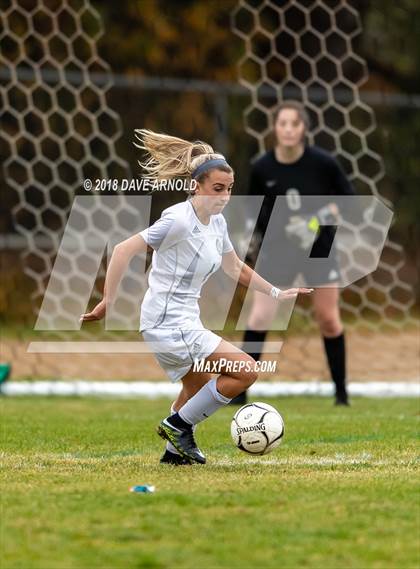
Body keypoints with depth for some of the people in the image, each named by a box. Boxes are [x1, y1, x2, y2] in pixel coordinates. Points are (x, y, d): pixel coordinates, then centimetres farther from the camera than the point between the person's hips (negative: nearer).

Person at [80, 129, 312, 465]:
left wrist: (276, 293, 21)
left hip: (185, 322, 10)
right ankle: (178, 425, -2)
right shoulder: (179, 220, -21)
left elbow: (234, 267, 22)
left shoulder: (217, 222, 5)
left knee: (199, 388, 29)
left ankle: (176, 450, 44)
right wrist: (108, 303, -20)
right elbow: (123, 251, -21)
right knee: (246, 371, -13)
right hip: (168, 325, -10)